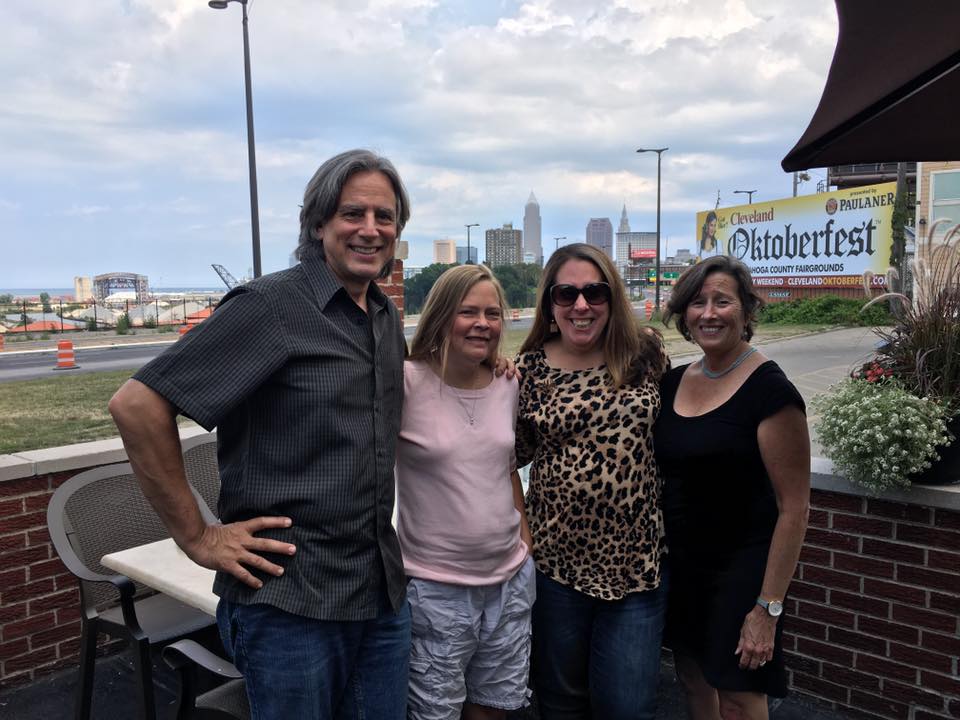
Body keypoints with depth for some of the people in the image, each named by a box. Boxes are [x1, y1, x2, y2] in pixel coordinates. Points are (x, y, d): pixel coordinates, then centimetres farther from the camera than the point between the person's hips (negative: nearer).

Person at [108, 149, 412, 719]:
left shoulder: (389, 318, 8)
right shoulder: (270, 305, -14)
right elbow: (138, 404, -16)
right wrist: (197, 536, -14)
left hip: (385, 591, 7)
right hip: (290, 600, -6)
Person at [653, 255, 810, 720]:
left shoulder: (770, 391, -16)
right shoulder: (672, 382, 3)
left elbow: (793, 509, -17)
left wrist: (768, 607, -17)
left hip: (741, 568, -6)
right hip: (680, 564, 6)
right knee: (693, 681, 18)